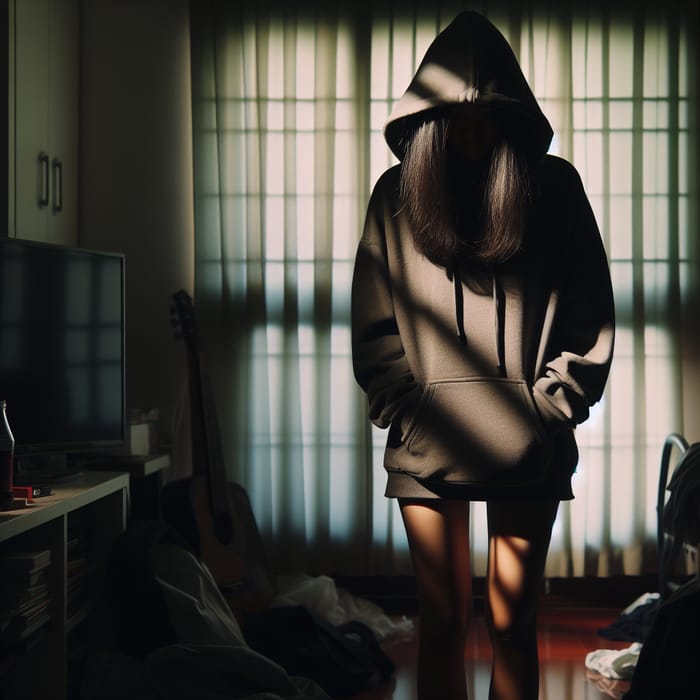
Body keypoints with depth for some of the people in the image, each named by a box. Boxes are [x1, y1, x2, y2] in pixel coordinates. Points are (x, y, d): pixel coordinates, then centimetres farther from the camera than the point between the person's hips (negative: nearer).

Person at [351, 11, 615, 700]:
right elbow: (374, 326, 7)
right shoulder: (397, 192, 5)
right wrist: (403, 409, -3)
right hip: (427, 440, 1)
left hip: (526, 445, 0)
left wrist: (548, 407, -4)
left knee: (511, 621, 5)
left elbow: (589, 314, 4)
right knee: (442, 620, 4)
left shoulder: (552, 186, 3)